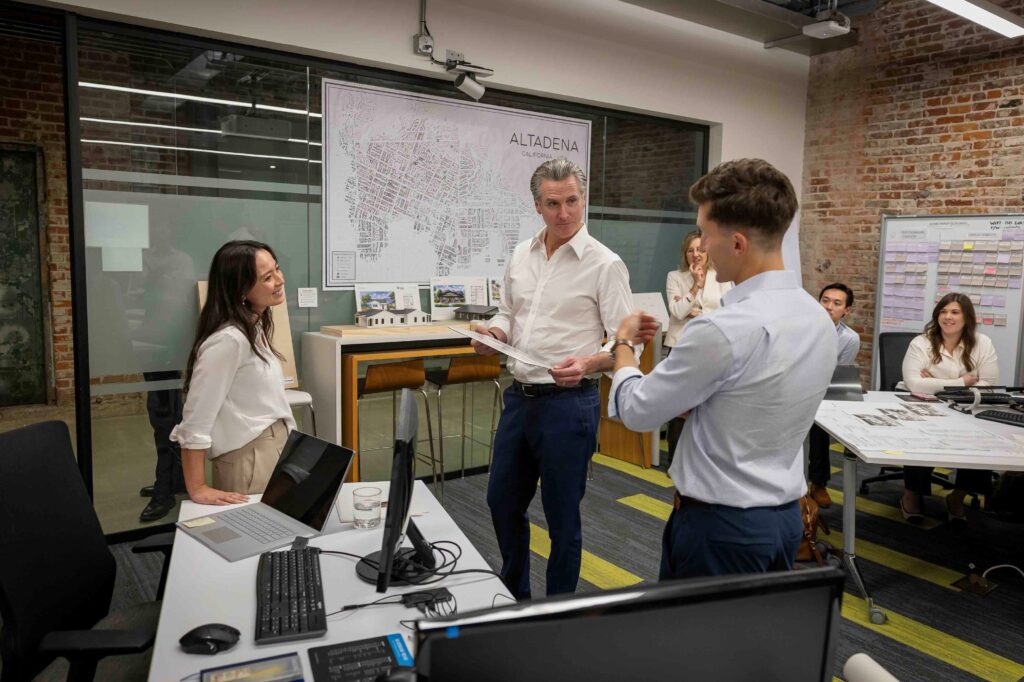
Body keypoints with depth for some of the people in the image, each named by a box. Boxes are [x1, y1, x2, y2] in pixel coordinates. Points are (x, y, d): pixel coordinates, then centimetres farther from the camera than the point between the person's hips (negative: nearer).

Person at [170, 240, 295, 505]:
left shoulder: (255, 327, 5)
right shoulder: (229, 340, -23)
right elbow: (195, 420, -22)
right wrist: (197, 489, -19)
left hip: (277, 450, 9)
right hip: (249, 458, -8)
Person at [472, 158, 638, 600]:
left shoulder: (605, 264, -10)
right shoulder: (521, 256, 7)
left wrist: (587, 364, -30)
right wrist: (494, 332, -4)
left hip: (568, 403, -6)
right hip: (519, 396, 7)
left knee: (562, 517, 7)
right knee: (502, 501, 19)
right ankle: (513, 595, 43)